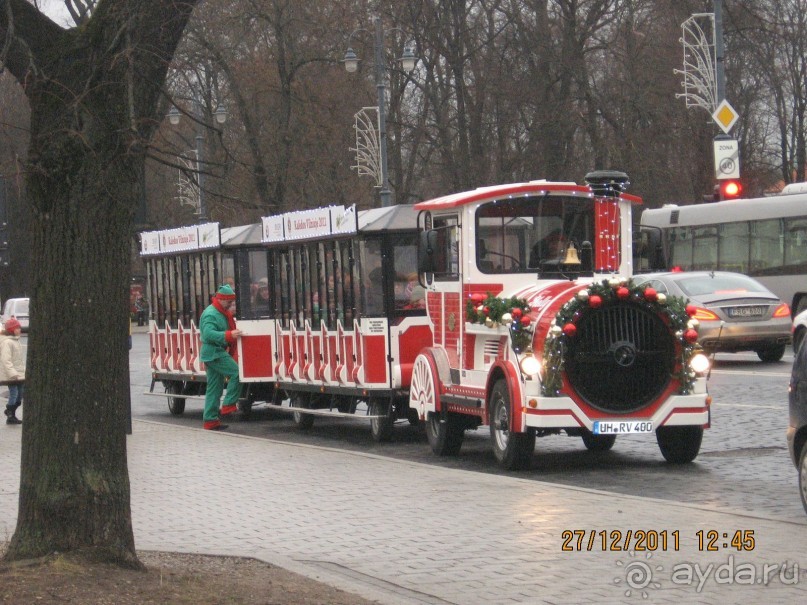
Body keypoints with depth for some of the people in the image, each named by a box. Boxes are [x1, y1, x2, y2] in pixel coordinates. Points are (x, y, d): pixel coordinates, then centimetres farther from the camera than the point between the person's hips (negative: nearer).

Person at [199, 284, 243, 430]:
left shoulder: (223, 313, 17)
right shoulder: (211, 314, -15)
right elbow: (209, 334, -29)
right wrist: (229, 335, -37)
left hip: (218, 353, 10)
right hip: (214, 353, -10)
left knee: (214, 388, 10)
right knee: (236, 373, -20)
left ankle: (211, 420, 12)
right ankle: (228, 406, -15)